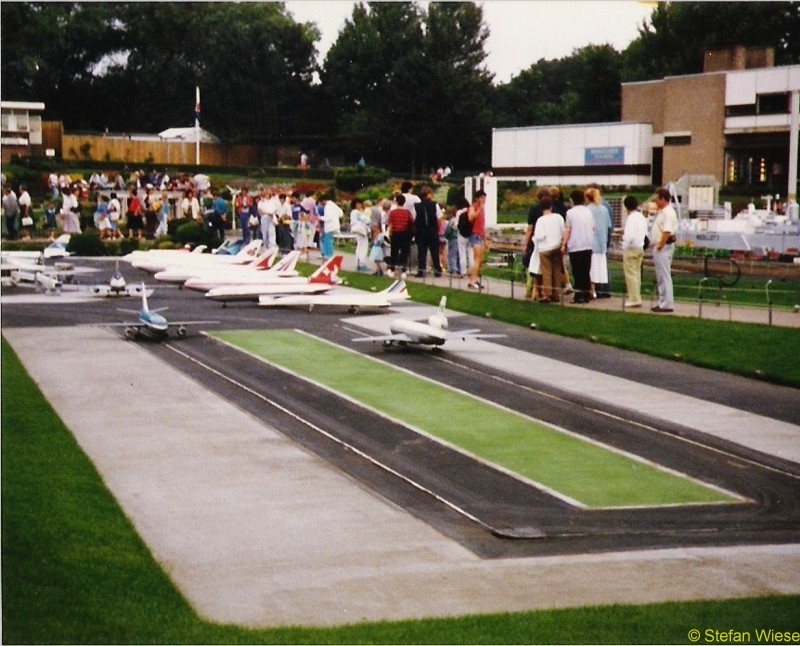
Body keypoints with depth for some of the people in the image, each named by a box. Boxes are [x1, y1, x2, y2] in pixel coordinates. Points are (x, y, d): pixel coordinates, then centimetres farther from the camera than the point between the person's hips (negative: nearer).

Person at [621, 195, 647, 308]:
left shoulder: (631, 218, -17)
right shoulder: (642, 217, 9)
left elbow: (629, 236, -24)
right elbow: (645, 233, 14)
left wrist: (623, 236, -7)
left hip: (630, 248, -9)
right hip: (640, 247, 9)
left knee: (630, 274, -2)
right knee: (637, 274, 14)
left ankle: (634, 299, -1)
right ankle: (636, 298, 19)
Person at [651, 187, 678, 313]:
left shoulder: (668, 213, -16)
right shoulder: (661, 211, 15)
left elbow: (667, 232, -25)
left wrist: (660, 246, -22)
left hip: (664, 247, -11)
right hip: (658, 246, 11)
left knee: (664, 276, -8)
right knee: (660, 277, 14)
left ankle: (667, 304, -6)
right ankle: (662, 302, 20)